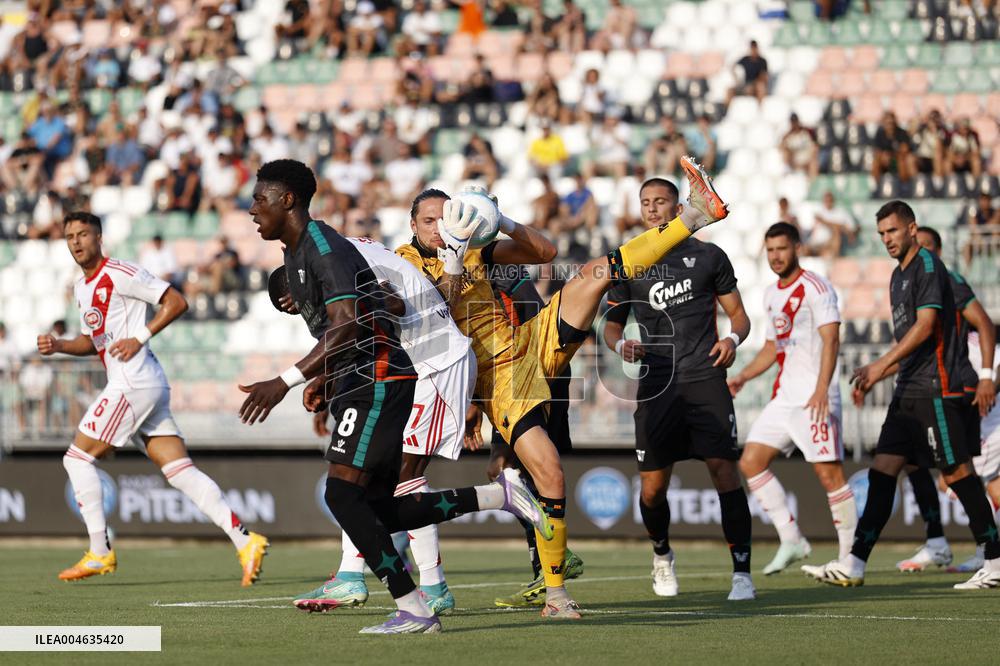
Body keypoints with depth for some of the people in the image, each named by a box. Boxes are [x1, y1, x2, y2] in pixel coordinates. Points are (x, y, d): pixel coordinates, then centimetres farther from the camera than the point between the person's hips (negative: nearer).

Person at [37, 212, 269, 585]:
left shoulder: (119, 274, -8)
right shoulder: (82, 288, 20)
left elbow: (176, 302, -10)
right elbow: (93, 342, 31)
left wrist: (140, 337, -15)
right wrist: (58, 346, 13)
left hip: (134, 383, -9)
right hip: (142, 387, 9)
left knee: (78, 458, -2)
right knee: (180, 471, 0)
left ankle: (99, 553, 1)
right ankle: (244, 541, -8)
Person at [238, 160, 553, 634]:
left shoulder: (325, 249, -15)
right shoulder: (296, 256, 18)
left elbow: (346, 328, -26)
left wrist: (285, 382, -32)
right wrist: (324, 383, 14)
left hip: (379, 380, -10)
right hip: (360, 384, 10)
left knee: (343, 493, -15)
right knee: (378, 513, 6)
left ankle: (414, 610, -13)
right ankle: (496, 496, 11)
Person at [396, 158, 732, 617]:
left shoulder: (475, 248, 12)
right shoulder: (405, 261, -1)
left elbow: (546, 252, 13)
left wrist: (504, 224, -2)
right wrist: (452, 264, -23)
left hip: (532, 344, 5)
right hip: (495, 377, -5)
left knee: (595, 273, -10)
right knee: (549, 474, -15)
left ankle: (694, 217, -12)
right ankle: (555, 595, -5)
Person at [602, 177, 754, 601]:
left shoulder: (708, 256, 9)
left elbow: (738, 314, 13)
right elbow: (612, 325, 20)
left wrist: (732, 339, -9)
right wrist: (621, 345, -3)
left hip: (705, 379, -2)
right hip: (656, 385, 2)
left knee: (723, 468, -15)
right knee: (652, 487, 0)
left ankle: (742, 573, -12)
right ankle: (661, 554, 31)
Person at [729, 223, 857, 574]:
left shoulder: (815, 287, -8)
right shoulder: (772, 294, 17)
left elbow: (831, 339, -18)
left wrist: (821, 390, -29)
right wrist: (742, 377, 14)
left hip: (816, 398, -9)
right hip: (784, 397, 9)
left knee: (828, 472, -10)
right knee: (750, 462, 2)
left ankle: (851, 554, -2)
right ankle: (791, 540, 7)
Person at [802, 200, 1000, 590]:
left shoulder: (928, 265, -8)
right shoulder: (899, 276, 20)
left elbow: (925, 326, -18)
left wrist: (882, 365, -23)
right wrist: (875, 376, 21)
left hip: (935, 389, -9)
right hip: (908, 394, 9)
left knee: (956, 472, -6)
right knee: (882, 471, 1)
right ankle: (854, 565, -4)